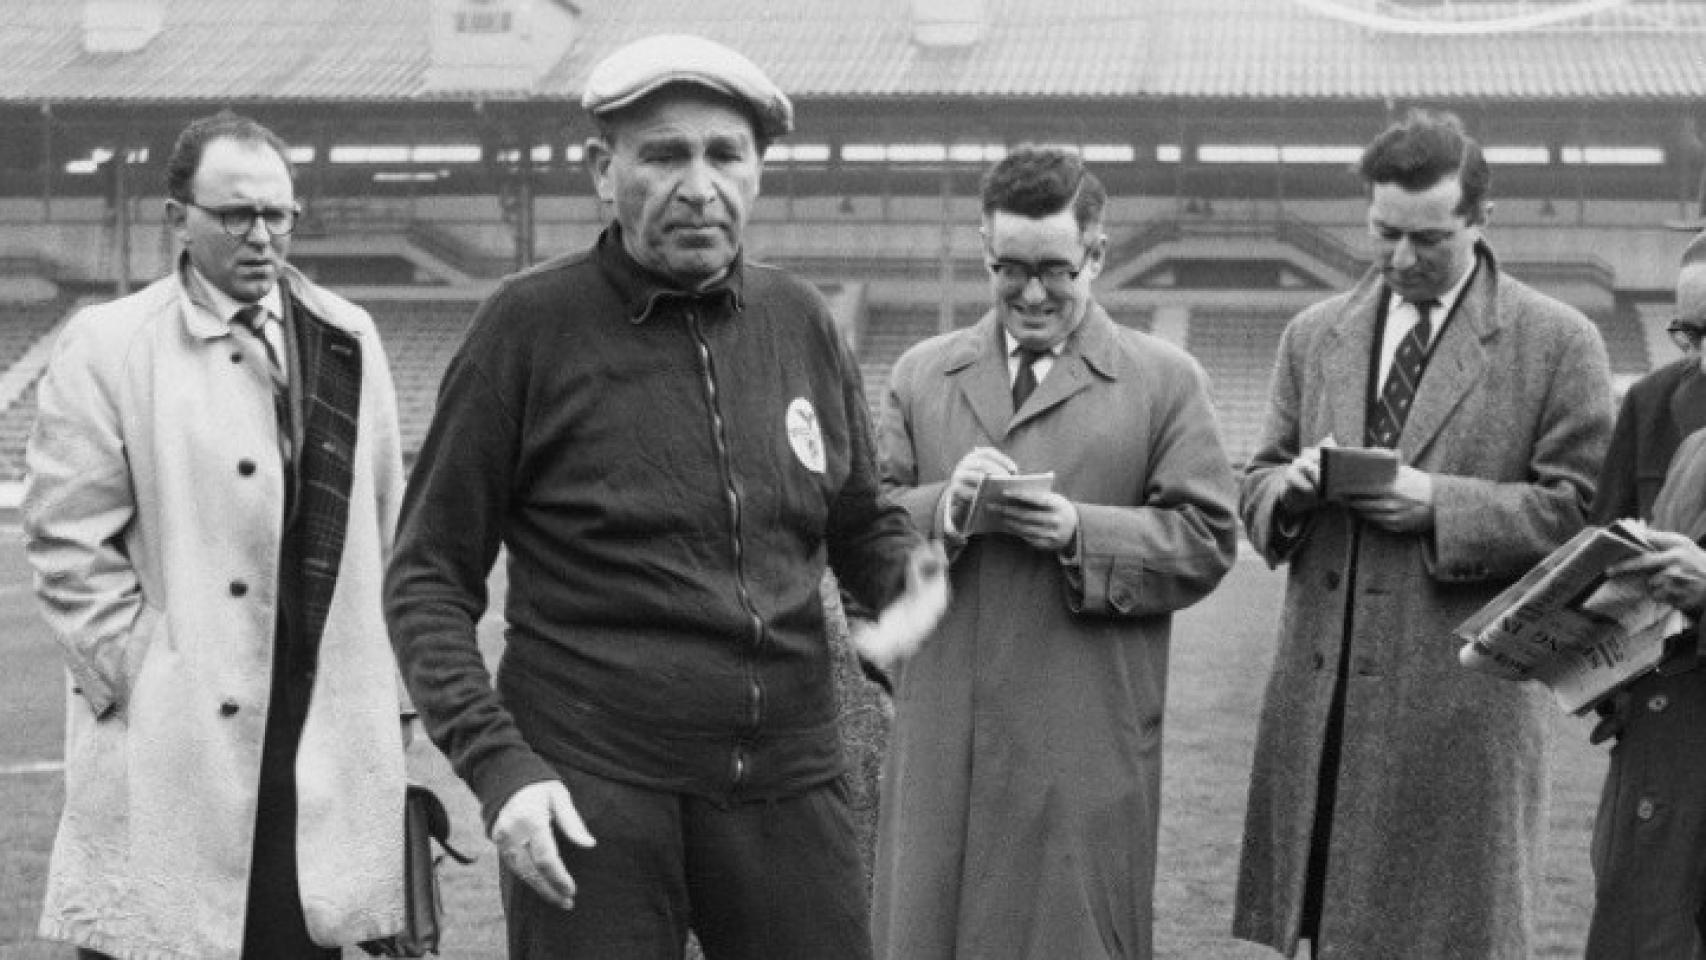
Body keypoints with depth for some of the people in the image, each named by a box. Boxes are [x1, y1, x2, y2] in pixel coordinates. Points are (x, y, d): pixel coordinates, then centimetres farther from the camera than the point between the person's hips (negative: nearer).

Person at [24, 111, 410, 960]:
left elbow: (386, 532, 12)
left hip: (322, 743, 4)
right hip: (170, 750, -3)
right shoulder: (107, 348, -2)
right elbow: (68, 544, -4)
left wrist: (387, 692, 9)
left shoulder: (347, 341, 11)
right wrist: (144, 676, -9)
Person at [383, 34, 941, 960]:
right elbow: (427, 580, -3)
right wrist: (496, 763, -14)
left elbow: (864, 524, 18)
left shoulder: (798, 320, 7)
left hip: (788, 783, 4)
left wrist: (909, 576, -4)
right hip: (590, 798, -3)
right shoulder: (529, 325, -5)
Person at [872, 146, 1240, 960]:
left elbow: (1207, 539, -2)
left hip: (1086, 745, -3)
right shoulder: (922, 374, 13)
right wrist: (942, 505, -12)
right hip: (943, 733, 3)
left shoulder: (1164, 381, 4)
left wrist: (1082, 532, -16)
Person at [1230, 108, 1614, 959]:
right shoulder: (1315, 336, 13)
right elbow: (1257, 488, 16)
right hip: (1321, 695, 4)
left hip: (1465, 705, -4)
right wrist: (1293, 487, -7)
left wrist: (1440, 503, -15)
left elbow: (1581, 512, -5)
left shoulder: (1558, 344, 0)